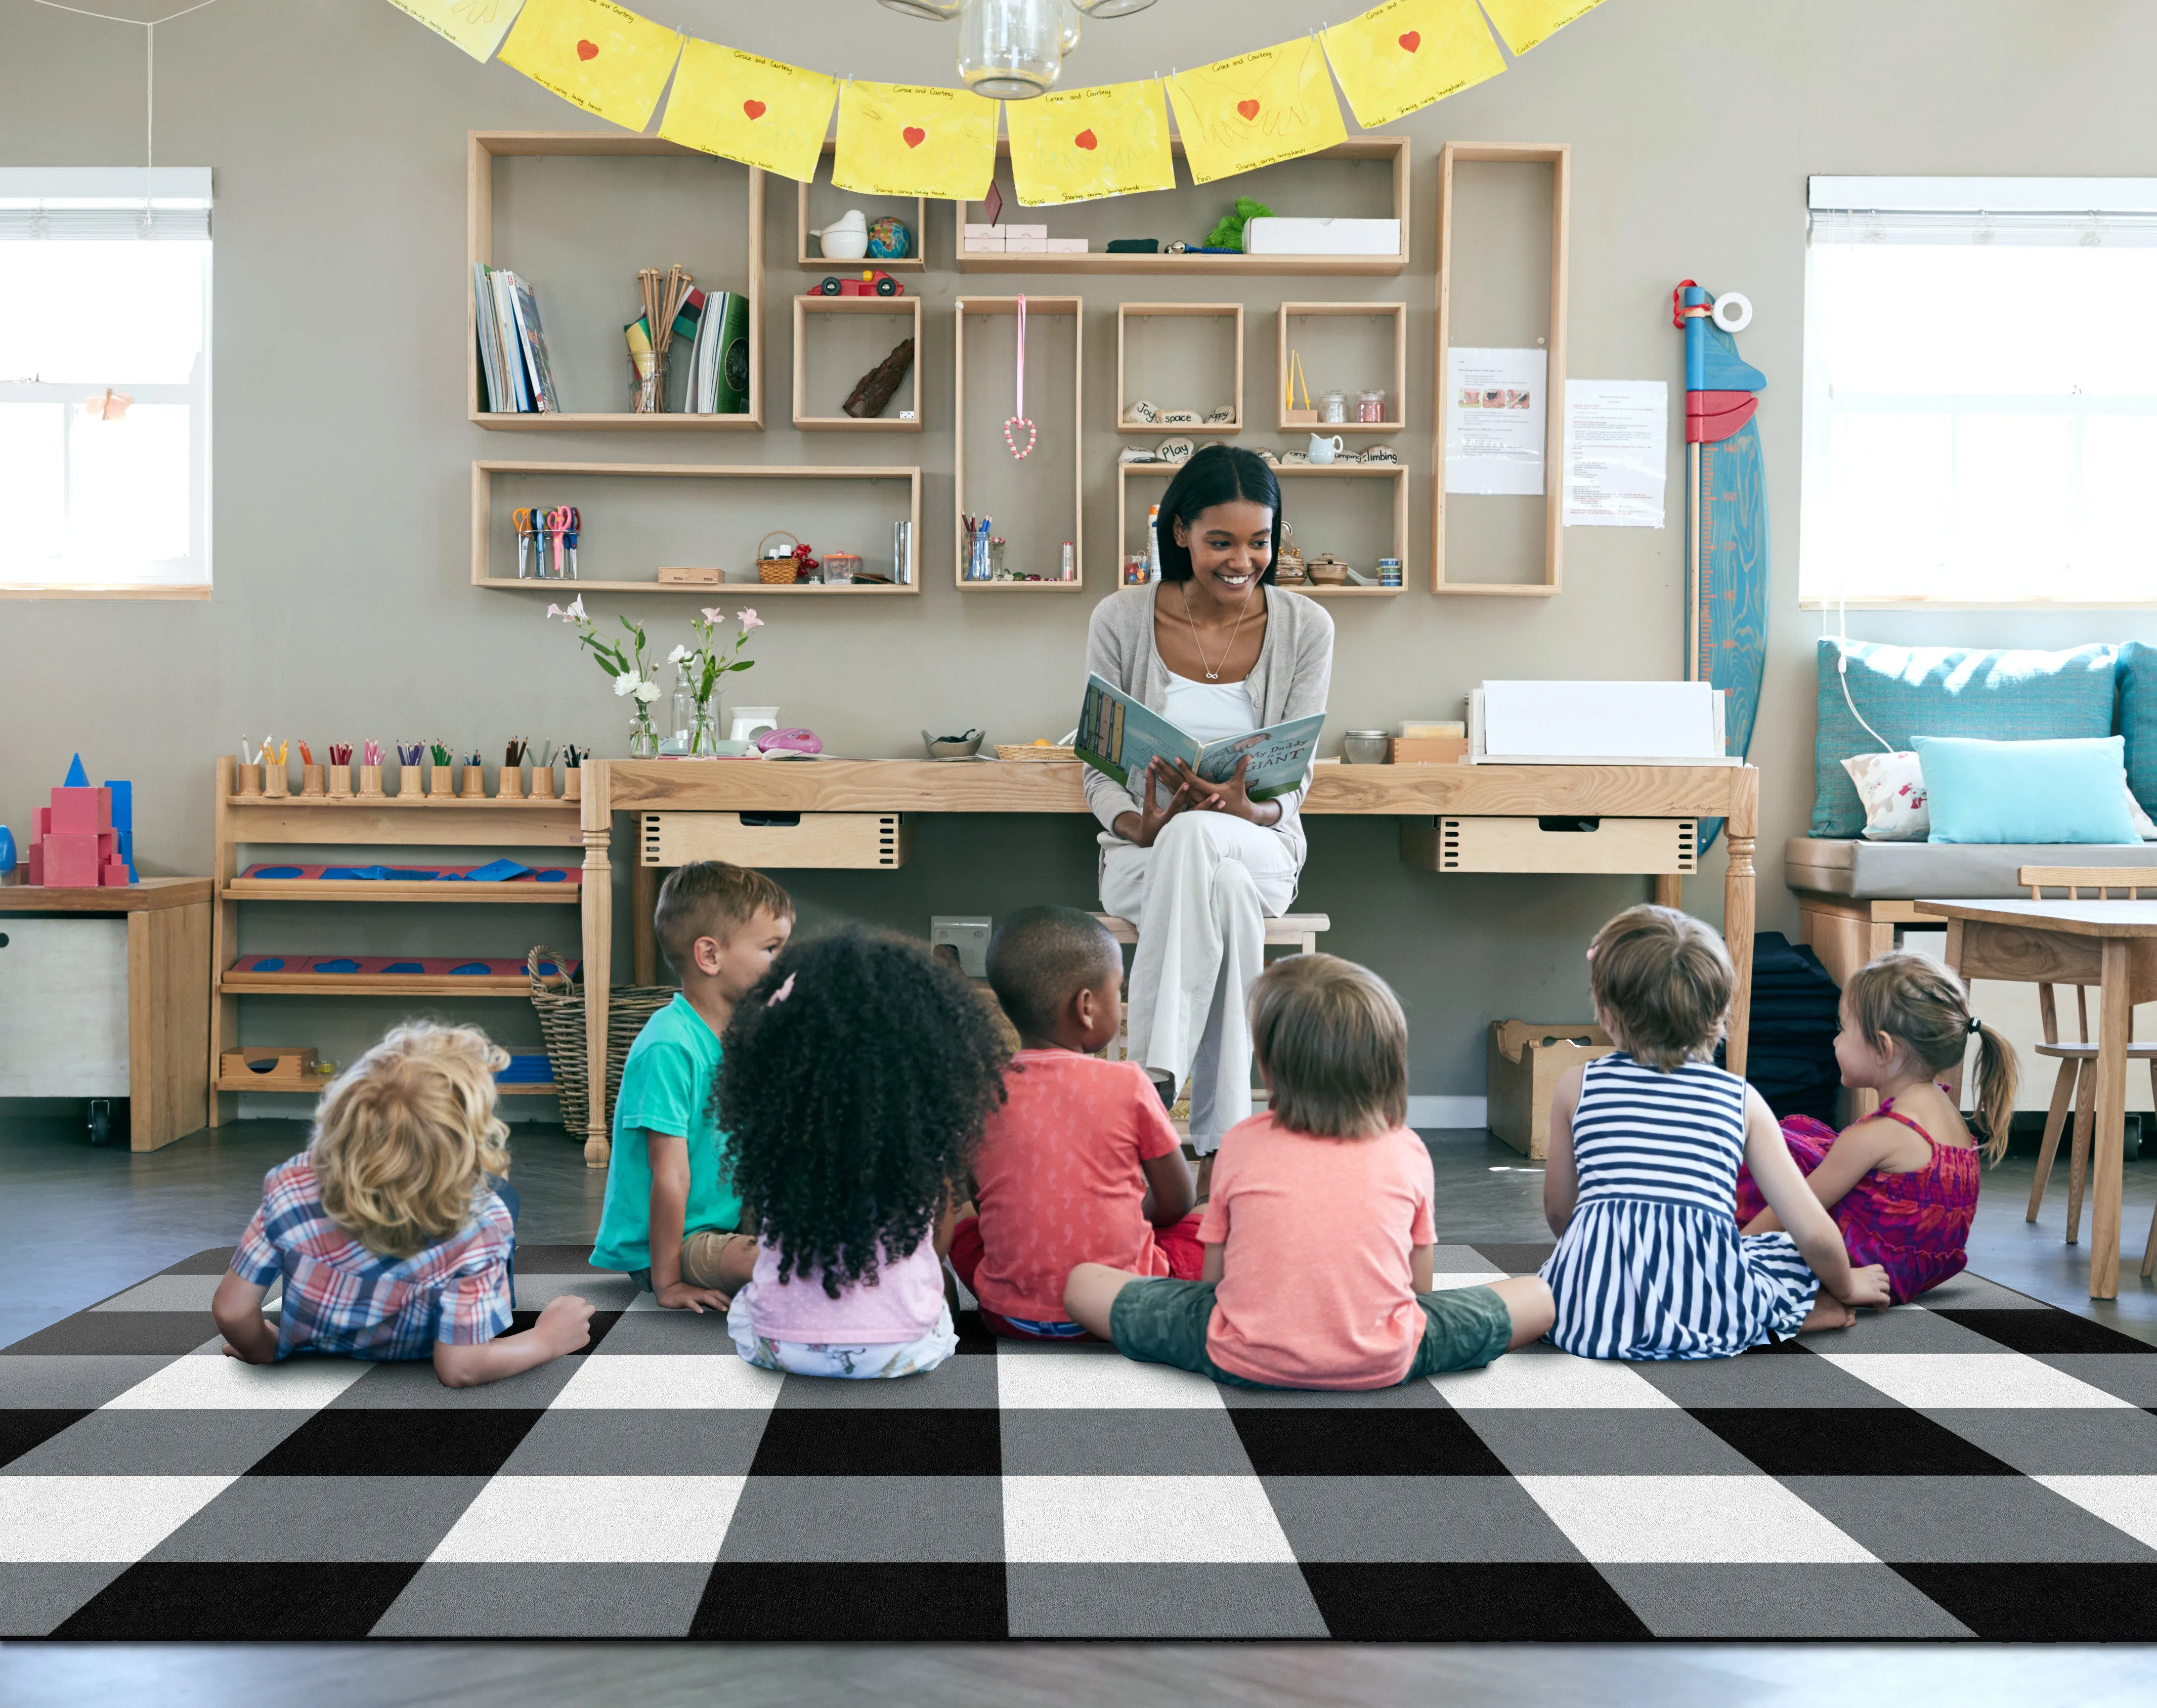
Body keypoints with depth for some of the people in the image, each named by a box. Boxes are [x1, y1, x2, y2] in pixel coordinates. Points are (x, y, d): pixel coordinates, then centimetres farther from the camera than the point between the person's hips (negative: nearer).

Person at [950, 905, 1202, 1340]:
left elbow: (975, 1193, 10)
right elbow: (1176, 1202, 1)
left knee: (961, 1226, 31)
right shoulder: (1127, 1084, -10)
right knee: (1197, 1228, 21)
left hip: (1009, 1316, 2)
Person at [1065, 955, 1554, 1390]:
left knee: (1082, 1283, 16)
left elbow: (1213, 1279, 9)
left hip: (1246, 1362, 0)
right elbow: (1420, 1286, 12)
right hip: (1383, 1365, 1)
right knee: (1542, 1294, 17)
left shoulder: (1241, 1143, 4)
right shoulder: (1408, 1151, 5)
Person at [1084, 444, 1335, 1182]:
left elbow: (1293, 778, -1)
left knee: (1200, 838, -39)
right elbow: (1099, 768, 0)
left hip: (1258, 847, 0)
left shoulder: (1304, 627, -1)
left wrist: (1249, 809, -26)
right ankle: (1221, 1143, -39)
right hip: (1144, 853, 0)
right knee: (1223, 889, -39)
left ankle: (1153, 1080, -43)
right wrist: (1140, 824, -23)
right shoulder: (1122, 620, -2)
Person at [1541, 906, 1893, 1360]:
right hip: (1704, 1317, 1)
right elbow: (1814, 1232, 9)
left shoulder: (1576, 1087, 13)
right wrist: (1845, 1286, 31)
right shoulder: (1742, 1100, 11)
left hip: (1588, 1307, -1)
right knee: (1798, 1255, 28)